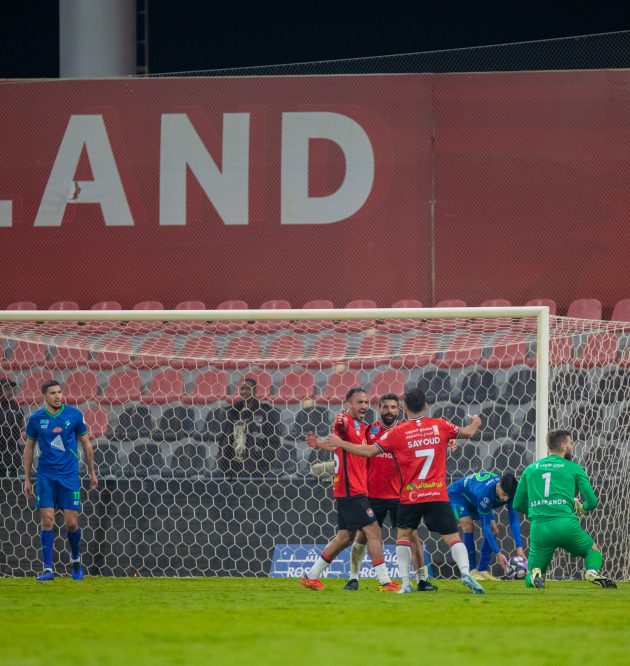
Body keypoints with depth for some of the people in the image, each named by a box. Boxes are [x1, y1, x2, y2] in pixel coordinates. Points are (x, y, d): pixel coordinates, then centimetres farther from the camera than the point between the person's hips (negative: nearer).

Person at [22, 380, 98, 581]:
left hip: (69, 475, 0)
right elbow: (29, 449, 8)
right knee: (47, 521, -7)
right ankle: (48, 568, -4)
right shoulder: (35, 419, -1)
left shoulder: (74, 415, -2)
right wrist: (27, 479, 6)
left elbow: (86, 444, 8)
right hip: (46, 476, 0)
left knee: (72, 523, -1)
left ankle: (75, 558, 25)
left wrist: (92, 472, 10)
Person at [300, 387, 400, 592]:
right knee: (374, 531, -10)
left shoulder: (362, 427, 17)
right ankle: (385, 582, -9)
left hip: (356, 489, 10)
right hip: (351, 489, -10)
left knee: (345, 537, 14)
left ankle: (311, 576, 21)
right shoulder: (345, 421, -11)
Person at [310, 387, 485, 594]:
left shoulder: (397, 433, -4)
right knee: (452, 537, 3)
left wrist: (339, 444, 2)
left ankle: (406, 583, 6)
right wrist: (476, 423, 41)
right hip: (438, 495, 1)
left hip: (410, 496, -1)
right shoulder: (439, 426, 3)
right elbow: (468, 433, 18)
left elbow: (369, 451, -6)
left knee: (403, 535, 15)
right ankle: (465, 572, -21)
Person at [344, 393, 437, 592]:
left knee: (412, 535, -5)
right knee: (361, 536, 3)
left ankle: (422, 579, 2)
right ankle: (353, 578, 18)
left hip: (398, 495, -1)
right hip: (373, 493, 1)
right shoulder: (369, 430, 2)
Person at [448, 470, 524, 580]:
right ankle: (472, 571, -24)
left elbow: (514, 520, -24)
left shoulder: (508, 492, -27)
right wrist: (498, 553, -40)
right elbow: (485, 527, -39)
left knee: (493, 530, -6)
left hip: (473, 501, 7)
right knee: (468, 526, -27)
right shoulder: (485, 493, -45)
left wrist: (519, 547, -34)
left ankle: (483, 571, -2)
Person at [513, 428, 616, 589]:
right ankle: (592, 571, -8)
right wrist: (581, 507, 33)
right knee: (594, 550, 25)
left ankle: (535, 574, -21)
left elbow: (518, 505, 22)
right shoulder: (574, 468, 10)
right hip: (566, 525, -2)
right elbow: (592, 502, 10)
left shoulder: (530, 469, 18)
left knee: (530, 579, 15)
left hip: (539, 527, 2)